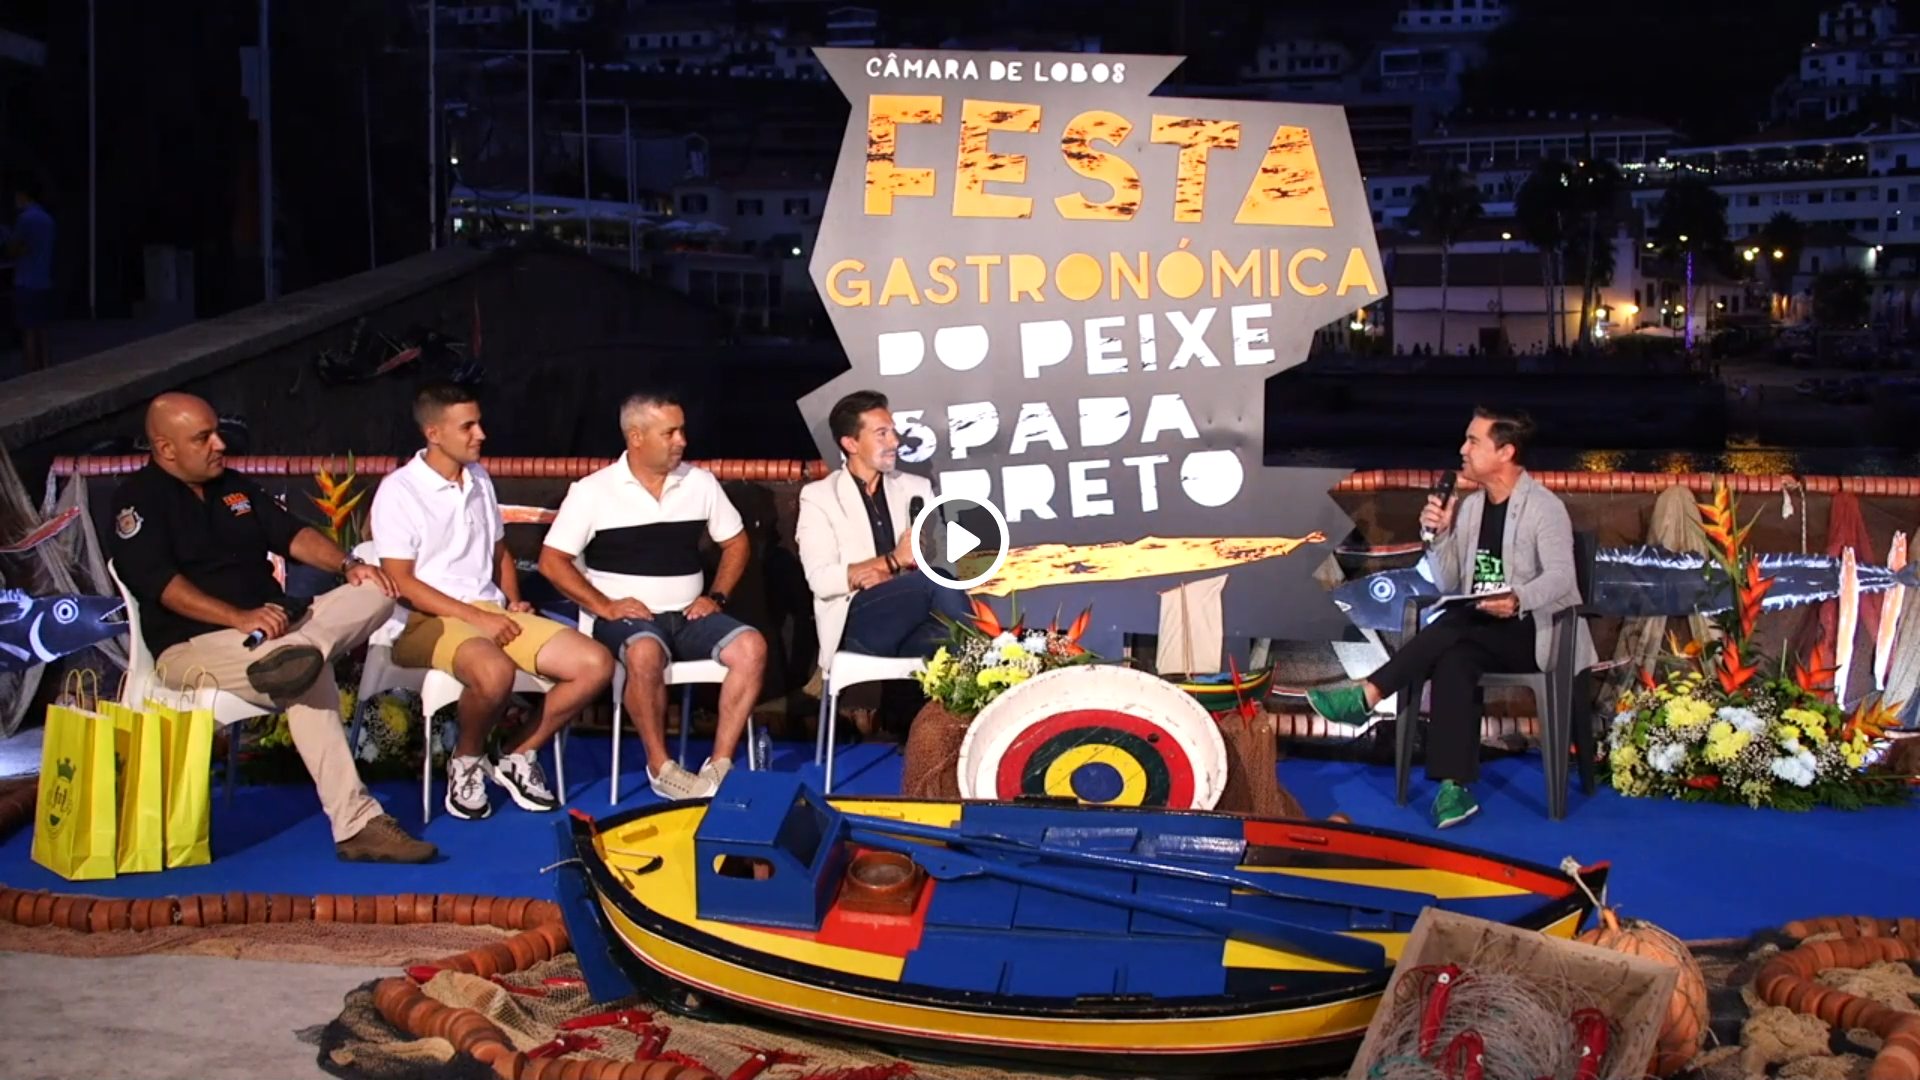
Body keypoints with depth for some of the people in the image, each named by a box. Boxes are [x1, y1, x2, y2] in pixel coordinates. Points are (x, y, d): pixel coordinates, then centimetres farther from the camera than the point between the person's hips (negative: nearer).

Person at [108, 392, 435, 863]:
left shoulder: (235, 487, 19)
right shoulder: (138, 501, -3)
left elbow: (292, 534, 15)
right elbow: (162, 583, -17)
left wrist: (346, 564, -6)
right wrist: (239, 618, -30)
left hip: (272, 626, 8)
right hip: (192, 644, -8)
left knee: (375, 591, -13)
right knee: (309, 679, -36)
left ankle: (294, 652, -41)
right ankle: (355, 823, -42)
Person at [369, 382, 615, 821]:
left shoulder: (479, 478, 15)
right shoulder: (399, 490, -6)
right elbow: (401, 583, -11)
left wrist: (514, 603, 7)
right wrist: (475, 617, -17)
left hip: (494, 613, 7)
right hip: (429, 621, -7)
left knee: (595, 664, -13)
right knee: (495, 672, -40)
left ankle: (519, 757, 3)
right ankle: (466, 760, -8)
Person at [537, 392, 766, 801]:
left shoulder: (700, 482, 7)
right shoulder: (592, 491, -2)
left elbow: (736, 543, 17)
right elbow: (552, 560, -2)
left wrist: (716, 597, 2)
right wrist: (603, 606, -12)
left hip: (688, 615, 4)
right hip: (627, 617, -4)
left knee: (751, 645, -24)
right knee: (646, 653, -38)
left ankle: (720, 764, -20)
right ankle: (661, 766, -20)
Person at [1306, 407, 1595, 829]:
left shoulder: (1545, 507, -7)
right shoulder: (1469, 506, 12)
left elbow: (1560, 578, -23)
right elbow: (1448, 585, 12)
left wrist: (1516, 600, -43)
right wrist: (1440, 536, -5)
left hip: (1531, 632, -5)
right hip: (1478, 631, 5)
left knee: (1455, 628, -32)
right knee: (1453, 660, -28)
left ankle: (1367, 695, -31)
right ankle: (1455, 787, -33)